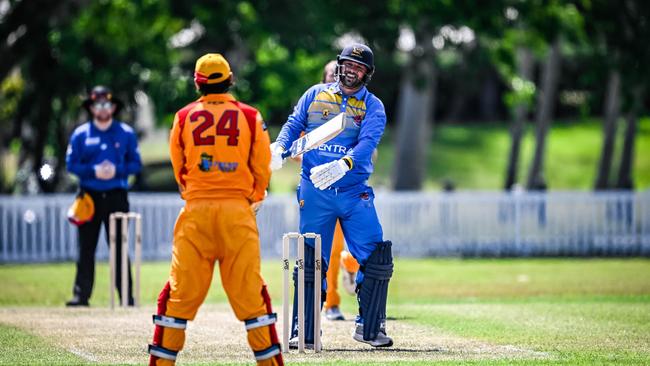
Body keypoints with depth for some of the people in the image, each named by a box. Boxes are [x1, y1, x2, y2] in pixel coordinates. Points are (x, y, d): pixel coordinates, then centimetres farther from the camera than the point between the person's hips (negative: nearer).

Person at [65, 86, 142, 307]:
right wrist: (94, 171, -12)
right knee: (86, 248, -2)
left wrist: (117, 170, -12)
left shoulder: (126, 133, 7)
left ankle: (127, 296, 0)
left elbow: (136, 164, 6)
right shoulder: (80, 134, 6)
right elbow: (71, 164, 3)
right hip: (89, 196, 0)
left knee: (119, 247, -1)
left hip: (116, 197, 0)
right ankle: (81, 294, 0)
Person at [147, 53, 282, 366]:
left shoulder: (184, 117, 3)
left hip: (196, 211, 0)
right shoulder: (250, 117, 1)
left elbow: (178, 168, 12)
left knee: (181, 290, 3)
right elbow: (262, 168, 6)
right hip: (238, 210, 0)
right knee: (249, 290, 3)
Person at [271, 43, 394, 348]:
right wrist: (278, 149, -18)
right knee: (310, 262, 0)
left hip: (354, 191, 0)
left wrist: (343, 165, -33)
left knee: (376, 257, -7)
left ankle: (369, 327, 6)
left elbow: (367, 143, -13)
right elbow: (294, 125, 5)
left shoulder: (373, 107, 3)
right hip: (314, 192, 0)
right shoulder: (315, 95, 10)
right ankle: (304, 331, 8)